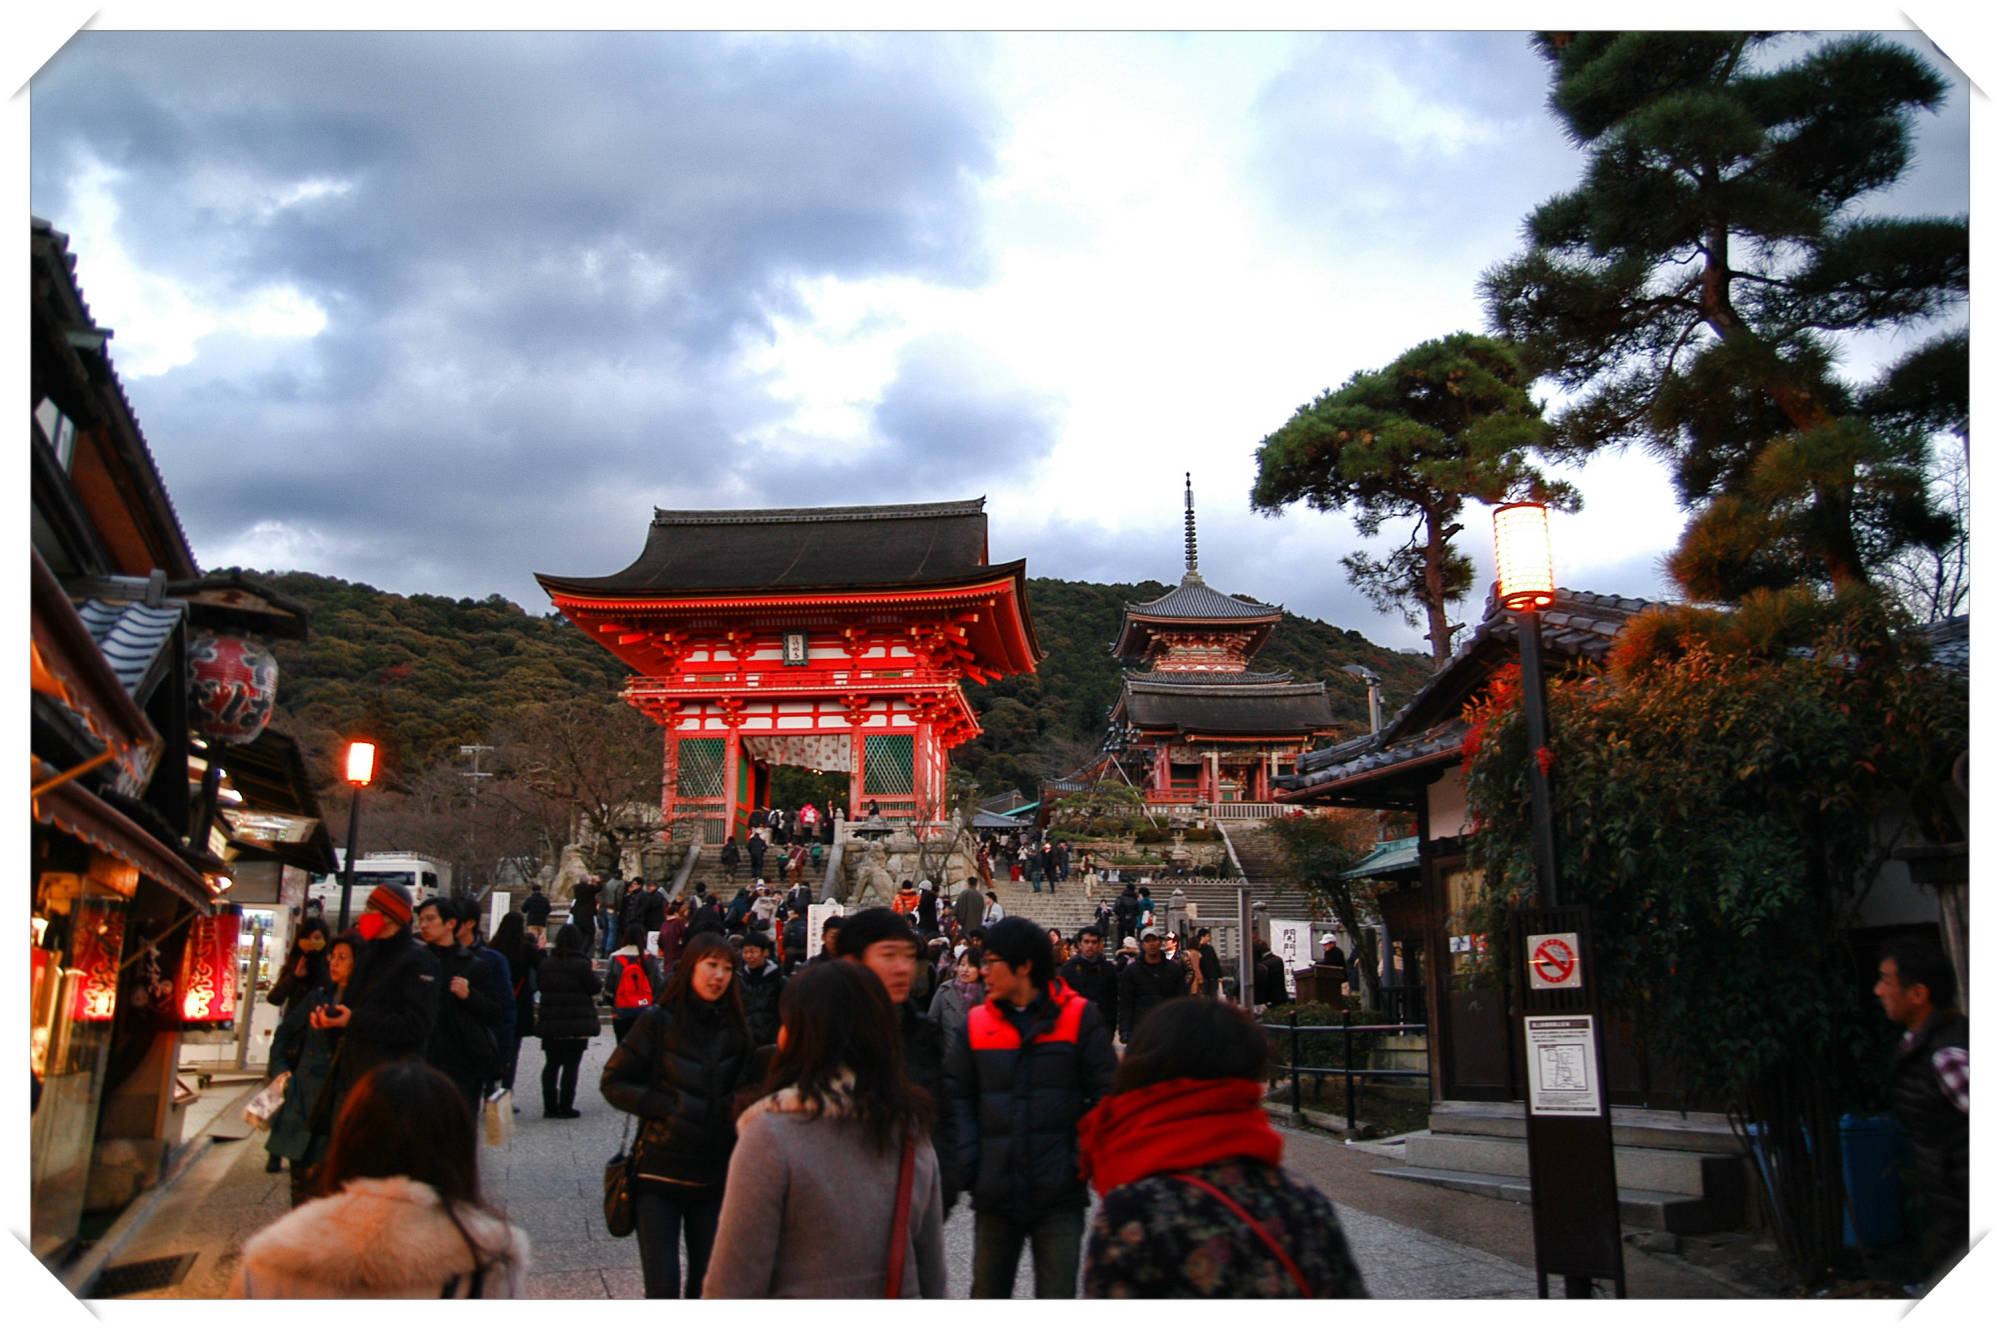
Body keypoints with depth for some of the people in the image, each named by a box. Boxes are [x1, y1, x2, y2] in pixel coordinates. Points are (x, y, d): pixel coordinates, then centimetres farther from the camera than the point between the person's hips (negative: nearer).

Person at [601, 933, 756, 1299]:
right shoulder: (659, 1022, -4)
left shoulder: (736, 1029, 5)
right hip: (660, 1173, -3)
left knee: (707, 1283, 11)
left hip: (714, 1176, 3)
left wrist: (736, 1106, -8)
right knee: (663, 1288, -3)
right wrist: (666, 1106, -13)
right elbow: (613, 1083, -3)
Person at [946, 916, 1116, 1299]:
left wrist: (1083, 1162, -10)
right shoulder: (976, 1023, 3)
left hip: (1060, 1196, -2)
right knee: (987, 1294, 15)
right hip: (994, 1195, 3)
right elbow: (958, 1098, 5)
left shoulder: (1080, 1017, -3)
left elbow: (1106, 1095, -2)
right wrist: (969, 1166, -6)